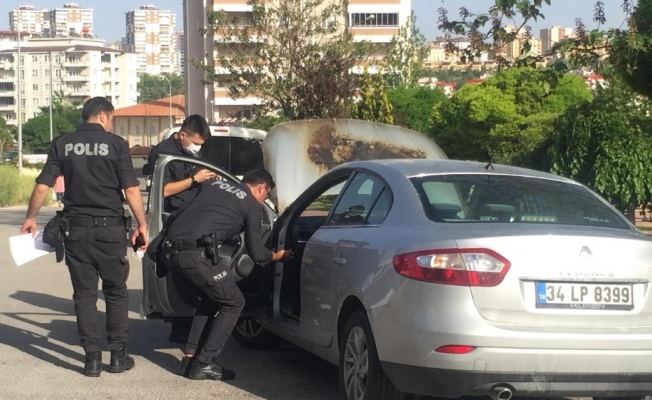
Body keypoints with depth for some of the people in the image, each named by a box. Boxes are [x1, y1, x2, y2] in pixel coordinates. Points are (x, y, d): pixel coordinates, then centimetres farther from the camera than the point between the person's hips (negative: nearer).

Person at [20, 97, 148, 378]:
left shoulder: (62, 144, 4)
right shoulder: (115, 144, -4)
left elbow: (42, 186, 2)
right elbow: (131, 189, -10)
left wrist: (30, 218, 15)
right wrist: (141, 224, -2)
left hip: (75, 227, 2)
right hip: (109, 227, -2)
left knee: (84, 293, 8)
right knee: (116, 291, 11)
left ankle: (92, 357, 6)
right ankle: (118, 354, 11)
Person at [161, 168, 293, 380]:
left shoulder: (213, 184, 24)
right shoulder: (253, 206, 8)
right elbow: (256, 254, 11)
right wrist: (278, 256, 30)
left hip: (172, 250, 7)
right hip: (197, 254, -7)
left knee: (210, 299, 27)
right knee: (233, 304, 11)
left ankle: (190, 357, 23)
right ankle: (203, 364, 6)